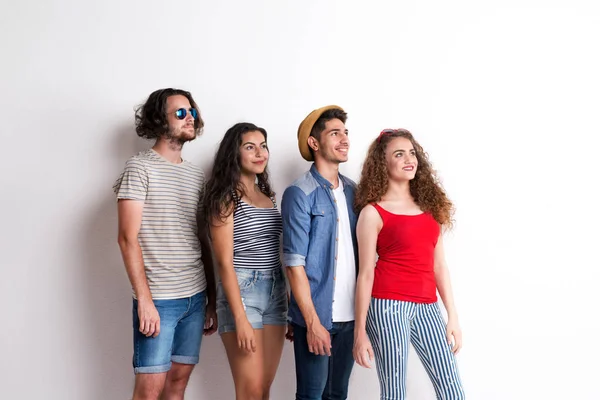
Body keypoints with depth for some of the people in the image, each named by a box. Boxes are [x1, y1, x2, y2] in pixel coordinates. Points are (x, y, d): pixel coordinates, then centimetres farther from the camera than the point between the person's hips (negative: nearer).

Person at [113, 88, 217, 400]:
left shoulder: (196, 174, 13)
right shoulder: (140, 167, -5)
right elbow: (128, 239, -11)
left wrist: (212, 299, 12)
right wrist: (144, 300, -17)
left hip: (196, 296, 6)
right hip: (158, 298, -5)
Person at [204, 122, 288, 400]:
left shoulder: (268, 197, 13)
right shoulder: (226, 198, -6)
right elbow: (225, 262, -11)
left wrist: (288, 301, 12)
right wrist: (240, 318, -17)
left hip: (275, 291, 6)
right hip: (241, 291, -6)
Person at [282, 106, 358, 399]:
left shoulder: (352, 190, 10)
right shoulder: (300, 193, -9)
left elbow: (359, 252, 13)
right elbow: (294, 264, -12)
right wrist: (312, 321, -15)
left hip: (349, 314, 6)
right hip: (315, 315, -5)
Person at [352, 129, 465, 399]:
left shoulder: (430, 205, 12)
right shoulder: (373, 212, -3)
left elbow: (438, 265, 13)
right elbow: (366, 273, -4)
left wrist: (452, 316, 10)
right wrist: (360, 331, -4)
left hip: (426, 307, 5)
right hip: (388, 305, -5)